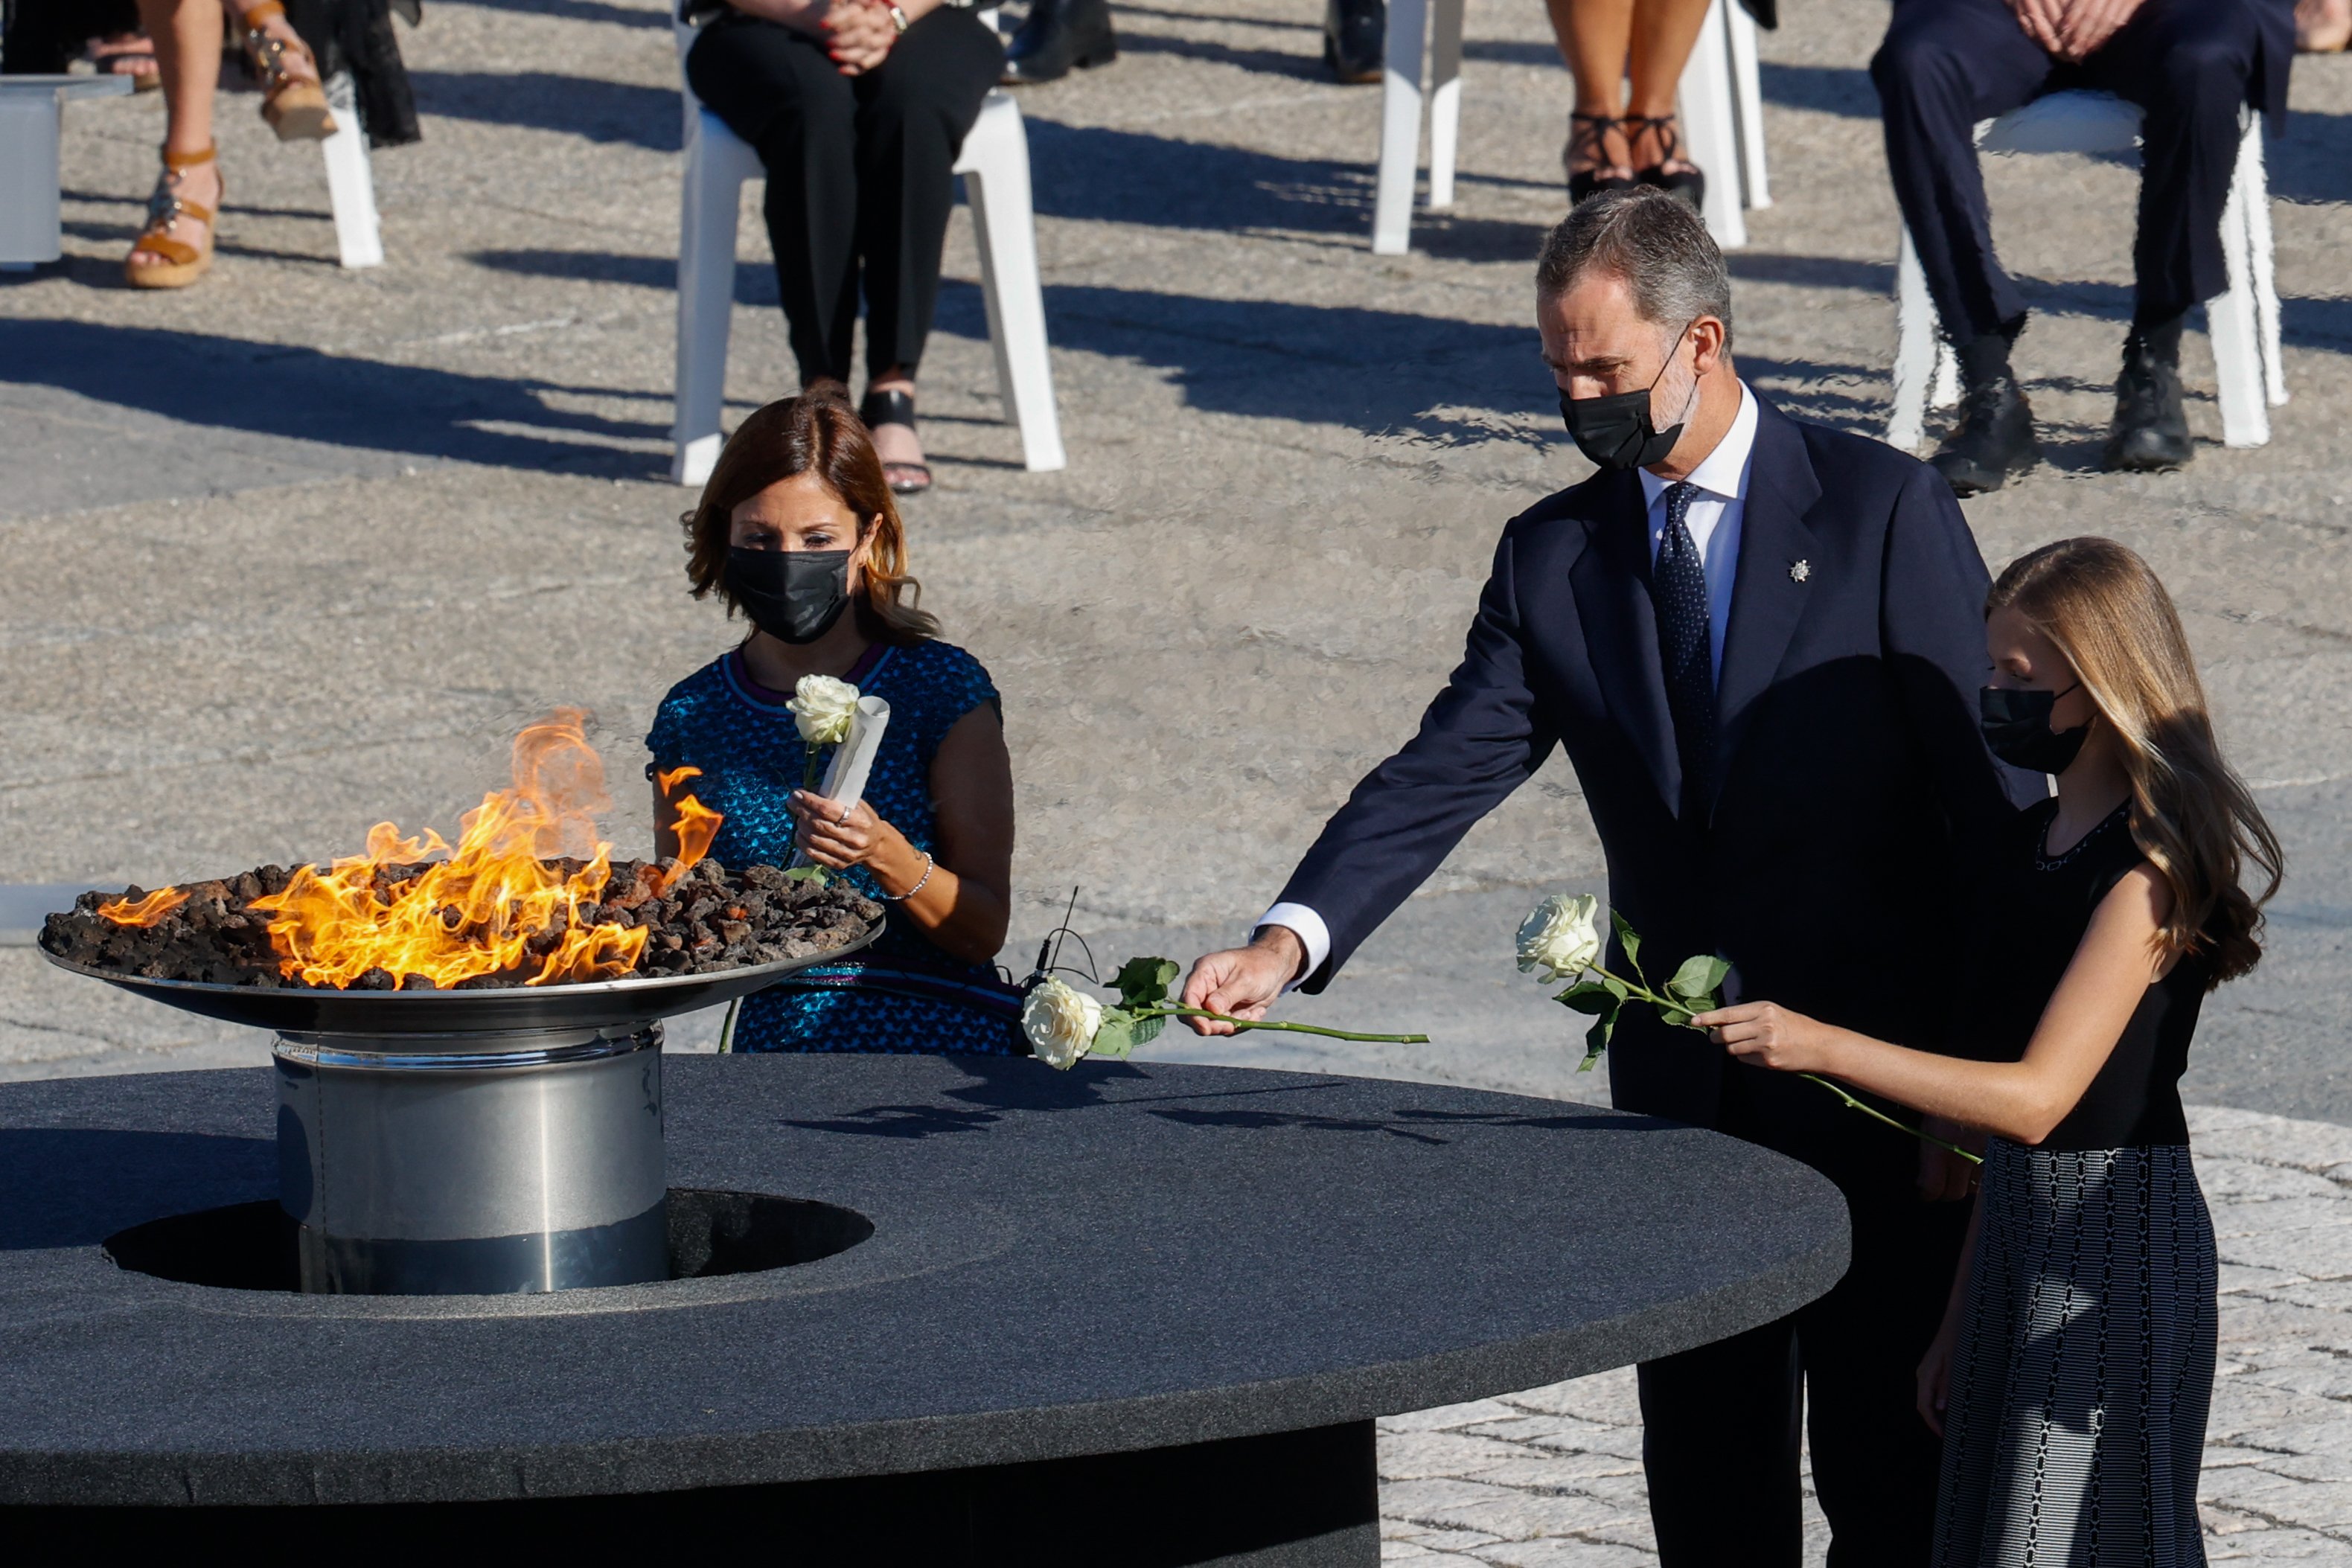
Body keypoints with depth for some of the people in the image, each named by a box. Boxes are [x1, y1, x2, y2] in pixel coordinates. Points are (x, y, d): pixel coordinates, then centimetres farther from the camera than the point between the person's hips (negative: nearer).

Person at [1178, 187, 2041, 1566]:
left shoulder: (1885, 510, -8)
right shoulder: (1553, 557, 5)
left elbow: (1991, 795, -8)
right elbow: (1444, 772, -4)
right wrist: (1290, 940, -22)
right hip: (1680, 1091, 4)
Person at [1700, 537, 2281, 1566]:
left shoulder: (2150, 867, -16)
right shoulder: (2033, 840, 12)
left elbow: (2037, 1096, -23)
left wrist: (1820, 1045, -29)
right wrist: (1960, 1319, 18)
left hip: (2117, 1244, -9)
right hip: (2013, 1223, 9)